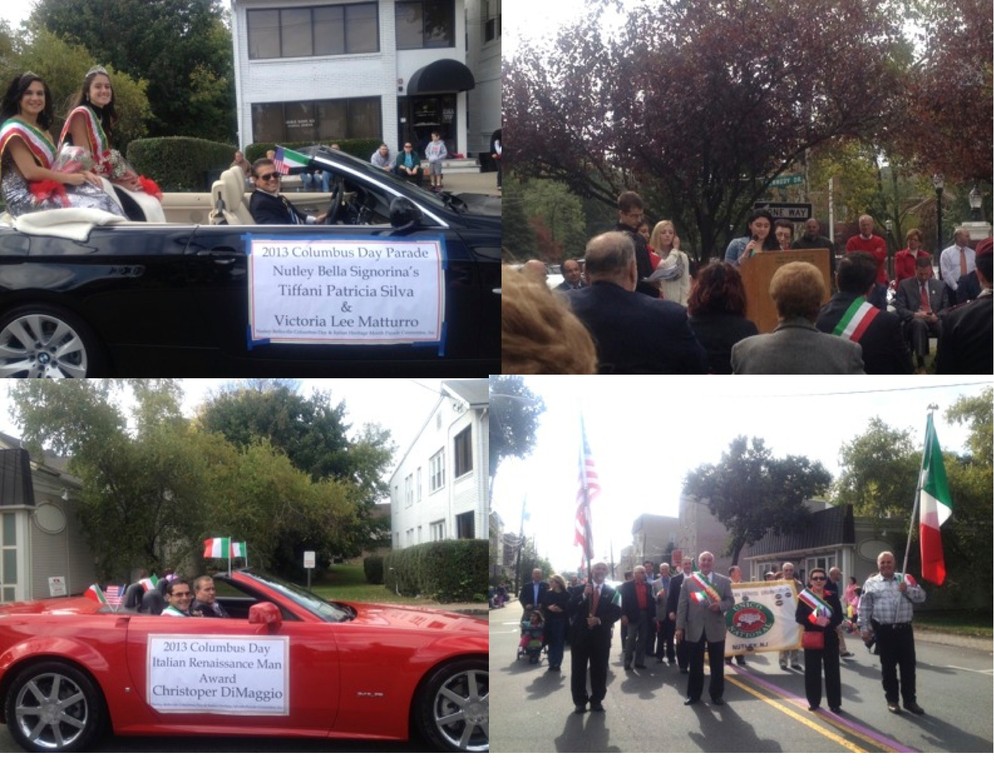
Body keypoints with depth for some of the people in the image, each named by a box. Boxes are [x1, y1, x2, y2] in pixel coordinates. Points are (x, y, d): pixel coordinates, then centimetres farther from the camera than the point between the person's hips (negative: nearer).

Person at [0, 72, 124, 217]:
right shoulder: (14, 129, -9)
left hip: (48, 190, 8)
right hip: (25, 198, -8)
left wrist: (83, 173, -5)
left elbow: (55, 165, 13)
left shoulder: (41, 128, 20)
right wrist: (68, 178, -15)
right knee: (89, 206, -25)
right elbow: (30, 172, -18)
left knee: (98, 195, -17)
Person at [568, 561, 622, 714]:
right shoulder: (580, 589, 5)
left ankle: (597, 700, 17)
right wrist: (583, 595, -19)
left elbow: (616, 613, -6)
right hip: (580, 634, 0)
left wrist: (599, 620, -18)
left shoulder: (611, 591, 3)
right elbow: (571, 608, -6)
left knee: (599, 670, 6)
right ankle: (580, 701, 11)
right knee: (578, 669, 3)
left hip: (601, 636, 0)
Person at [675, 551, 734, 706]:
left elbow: (730, 600, 5)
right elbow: (682, 605, 1)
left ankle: (717, 695, 16)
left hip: (715, 628, 0)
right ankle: (693, 694, 17)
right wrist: (680, 627, -4)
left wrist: (720, 605, -18)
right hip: (694, 628, 0)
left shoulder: (723, 581, 5)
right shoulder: (688, 580, 4)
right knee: (695, 664, 7)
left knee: (717, 664, 5)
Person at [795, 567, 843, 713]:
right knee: (812, 671, 5)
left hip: (830, 638, 0)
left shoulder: (833, 596, 3)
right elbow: (798, 617, -6)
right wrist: (814, 620, -22)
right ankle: (813, 702, 16)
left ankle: (834, 703, 7)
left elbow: (839, 617, -1)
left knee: (832, 671, 2)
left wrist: (828, 622, -21)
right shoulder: (803, 596, 0)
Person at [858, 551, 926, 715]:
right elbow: (864, 608, 2)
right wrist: (864, 629, -4)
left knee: (908, 665, 4)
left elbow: (921, 597, 5)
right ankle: (892, 700, 15)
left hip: (904, 629, 2)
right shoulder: (871, 583, 4)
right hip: (884, 631, -2)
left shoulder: (905, 579, 10)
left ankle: (910, 700, 13)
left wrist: (907, 589, -11)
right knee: (888, 666, 5)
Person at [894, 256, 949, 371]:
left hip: (934, 320, 2)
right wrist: (915, 314, -19)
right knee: (919, 322, -40)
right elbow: (899, 309, -1)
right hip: (913, 321, -2)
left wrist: (937, 316, -9)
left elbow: (946, 307, 14)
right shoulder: (905, 285, 6)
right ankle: (920, 364, -43)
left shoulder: (939, 285, 15)